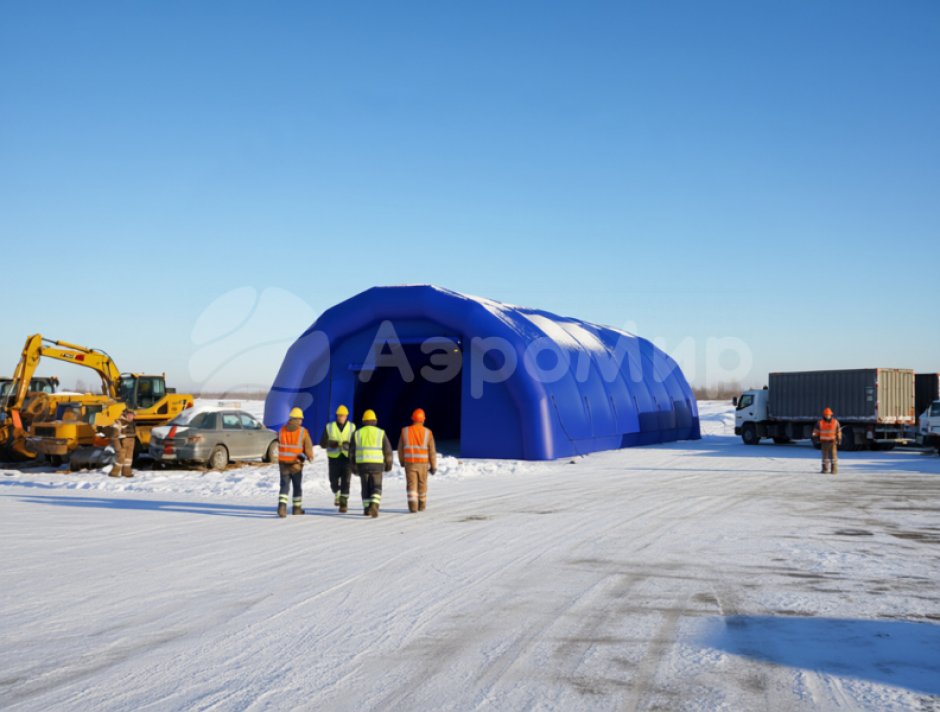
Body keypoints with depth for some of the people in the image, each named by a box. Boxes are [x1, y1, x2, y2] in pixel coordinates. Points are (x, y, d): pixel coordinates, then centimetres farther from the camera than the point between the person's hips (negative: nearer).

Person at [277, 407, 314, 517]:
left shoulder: (282, 431, 1)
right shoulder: (303, 432, -10)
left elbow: (279, 446, 10)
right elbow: (308, 448, -10)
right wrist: (310, 456, 9)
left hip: (283, 463, 2)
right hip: (296, 464, -2)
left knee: (284, 485, 2)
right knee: (297, 486, 15)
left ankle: (282, 506, -20)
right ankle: (297, 508, 25)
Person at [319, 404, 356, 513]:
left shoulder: (352, 427, 1)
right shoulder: (329, 427, 0)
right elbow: (322, 443, 3)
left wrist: (349, 445, -20)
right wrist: (330, 444, -17)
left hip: (347, 458, -1)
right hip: (334, 458, 1)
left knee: (346, 482, -8)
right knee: (334, 482, 3)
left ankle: (343, 504, -2)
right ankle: (337, 494, 34)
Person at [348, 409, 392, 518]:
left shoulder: (357, 433, 6)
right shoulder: (381, 433, 1)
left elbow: (352, 452, 6)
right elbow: (387, 450, 0)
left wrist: (354, 466, 14)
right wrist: (388, 464, 11)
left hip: (362, 464, 2)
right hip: (376, 464, -2)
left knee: (366, 487, 16)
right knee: (376, 488, 2)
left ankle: (367, 509, 17)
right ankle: (374, 506, -19)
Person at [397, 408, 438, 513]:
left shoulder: (405, 431, -2)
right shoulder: (427, 432, -5)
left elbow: (401, 448, 5)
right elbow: (432, 451, -4)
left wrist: (402, 461, 20)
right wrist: (433, 466, 2)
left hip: (409, 463, 0)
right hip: (423, 463, 0)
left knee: (411, 485, 0)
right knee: (422, 484, 15)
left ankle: (413, 505, -13)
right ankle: (421, 505, 24)